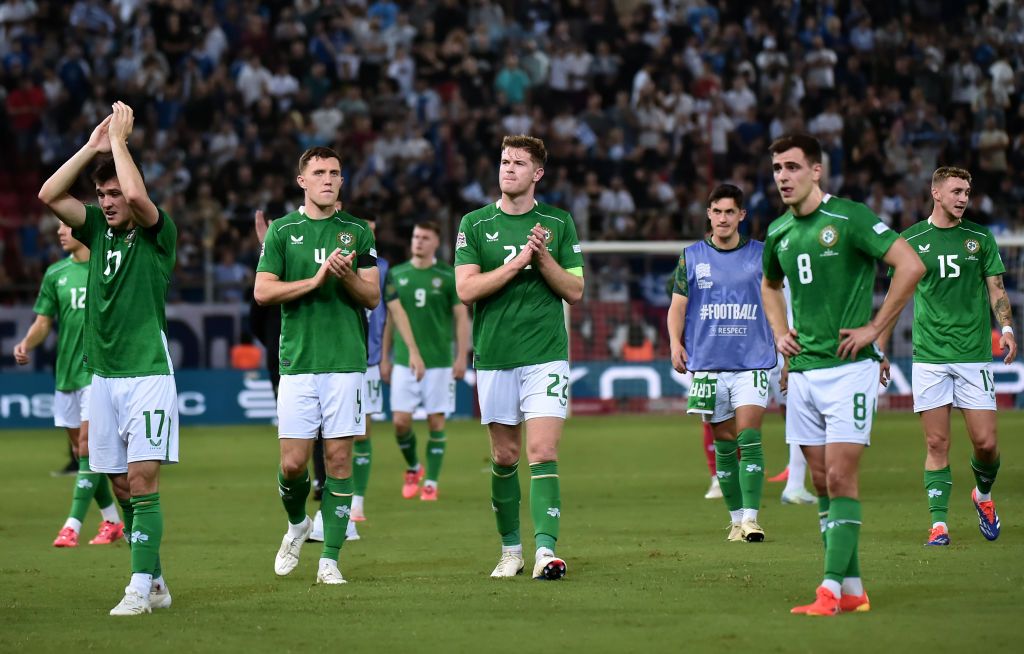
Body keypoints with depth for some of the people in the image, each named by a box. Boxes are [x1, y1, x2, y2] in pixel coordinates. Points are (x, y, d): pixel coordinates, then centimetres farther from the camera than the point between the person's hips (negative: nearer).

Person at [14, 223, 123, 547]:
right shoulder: (56, 274, 9)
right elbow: (43, 322, 9)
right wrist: (26, 344, -10)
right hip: (66, 373, 5)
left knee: (88, 446, -13)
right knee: (80, 450, 8)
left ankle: (73, 526, -15)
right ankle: (112, 522, 21)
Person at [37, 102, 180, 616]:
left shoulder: (157, 233, -5)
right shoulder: (98, 228, 12)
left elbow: (137, 195, -25)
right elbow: (49, 196, 2)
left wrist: (118, 139, -13)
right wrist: (92, 147, -2)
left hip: (147, 374, -6)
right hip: (102, 375, 6)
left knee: (142, 482, -11)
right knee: (120, 487, 6)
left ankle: (140, 587, -13)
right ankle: (155, 581, 13)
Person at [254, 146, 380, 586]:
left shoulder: (357, 231, 8)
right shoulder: (282, 231, 6)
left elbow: (373, 297, 6)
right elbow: (262, 291, -2)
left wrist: (347, 275, -14)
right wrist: (316, 279, -12)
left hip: (346, 362, 0)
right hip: (298, 362, 0)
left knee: (338, 458, -3)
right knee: (293, 463, -4)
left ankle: (330, 557, 2)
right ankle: (297, 524, 26)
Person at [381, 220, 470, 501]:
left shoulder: (448, 277, 0)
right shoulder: (396, 275, 6)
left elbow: (462, 318, 2)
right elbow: (390, 317, 12)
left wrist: (461, 357, -6)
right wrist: (384, 358, 10)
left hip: (440, 362, -2)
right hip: (404, 362, 2)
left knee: (436, 422, 0)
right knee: (401, 420, -5)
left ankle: (431, 483, 8)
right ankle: (412, 468, 21)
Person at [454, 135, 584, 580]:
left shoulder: (558, 224, 6)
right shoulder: (475, 224, 5)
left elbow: (575, 292, 4)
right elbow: (466, 289, -6)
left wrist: (544, 258, -12)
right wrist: (517, 263, -14)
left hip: (545, 354, -1)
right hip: (494, 356, 1)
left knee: (542, 452, -13)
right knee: (504, 456, 8)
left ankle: (546, 549, -20)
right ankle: (511, 548, 22)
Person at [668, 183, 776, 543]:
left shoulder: (760, 254, 6)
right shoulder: (692, 256, 8)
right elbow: (678, 304, 10)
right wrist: (675, 343, -6)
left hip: (753, 362, -1)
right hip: (709, 363, 1)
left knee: (749, 438, -14)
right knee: (724, 446, 5)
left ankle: (751, 517, -17)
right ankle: (735, 519, 15)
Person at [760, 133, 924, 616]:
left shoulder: (849, 217, -10)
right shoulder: (779, 231, 11)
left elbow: (911, 265, -17)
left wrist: (875, 327, -14)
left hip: (848, 366, -7)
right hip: (802, 371, 7)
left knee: (840, 477, -11)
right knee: (821, 482, 7)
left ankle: (831, 588, -12)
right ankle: (853, 589, 12)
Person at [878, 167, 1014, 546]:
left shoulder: (980, 237, 7)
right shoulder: (911, 240, 4)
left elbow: (996, 290, 8)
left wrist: (1006, 328, -11)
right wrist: (880, 350, 8)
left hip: (974, 355, 1)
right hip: (929, 356, -1)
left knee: (986, 442, -3)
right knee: (937, 444, -3)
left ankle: (983, 494, 27)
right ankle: (938, 524, 0)